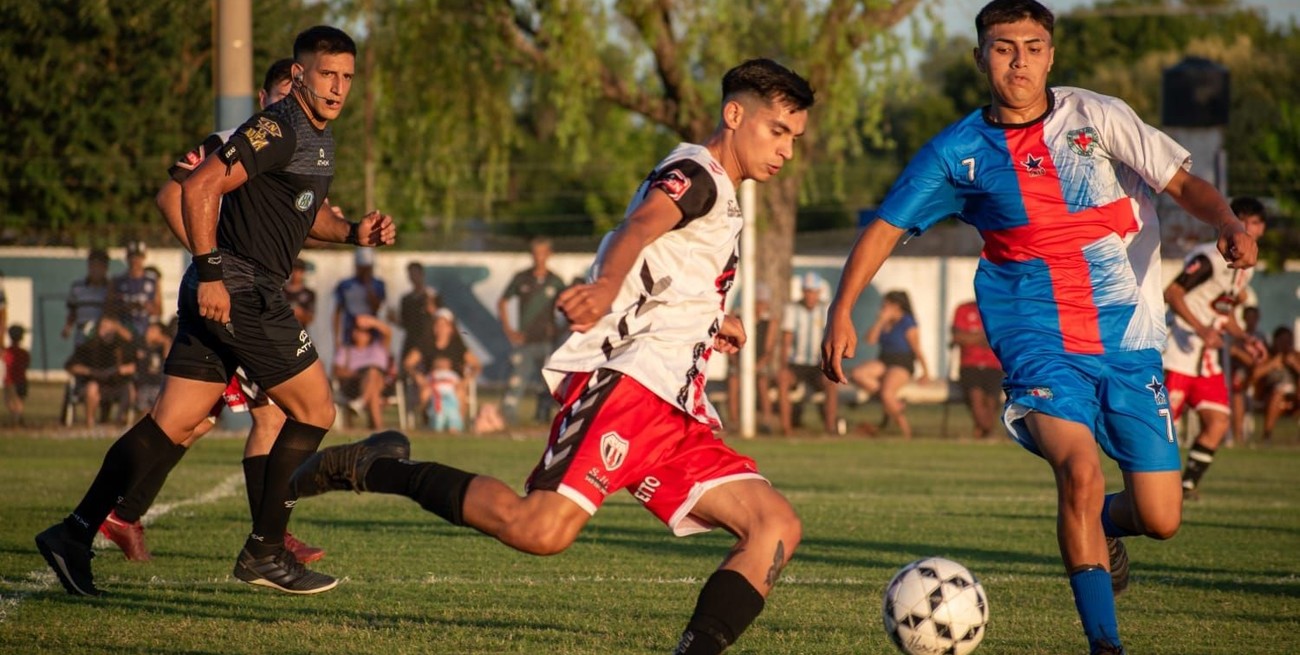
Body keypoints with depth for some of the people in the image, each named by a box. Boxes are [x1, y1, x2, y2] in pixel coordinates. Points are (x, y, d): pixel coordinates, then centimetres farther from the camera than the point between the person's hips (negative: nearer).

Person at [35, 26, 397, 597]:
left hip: (221, 294, 9)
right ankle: (264, 553, 3)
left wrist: (352, 232, 14)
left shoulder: (318, 137, 18)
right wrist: (209, 272, -23)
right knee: (314, 411, -2)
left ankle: (75, 533, 3)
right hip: (238, 291, -9)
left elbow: (305, 211, 33)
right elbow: (199, 188, -20)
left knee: (171, 423, 5)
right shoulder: (278, 130, -13)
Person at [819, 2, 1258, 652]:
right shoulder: (958, 152, 1)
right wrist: (842, 311, -6)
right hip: (1040, 347, -2)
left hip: (1129, 341, 2)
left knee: (1160, 518, 1)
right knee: (1080, 470, -29)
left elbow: (1182, 183, -1)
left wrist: (1230, 226, -21)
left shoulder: (1096, 117, 0)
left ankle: (1099, 527, 40)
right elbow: (886, 226, 6)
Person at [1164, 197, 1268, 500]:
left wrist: (1246, 339, 10)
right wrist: (1201, 329, -29)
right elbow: (1171, 293, -21)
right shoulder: (1209, 258, -13)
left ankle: (1187, 483, 7)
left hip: (1209, 360, 8)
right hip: (1180, 353, -8)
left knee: (1218, 424, -4)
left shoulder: (1246, 269, 15)